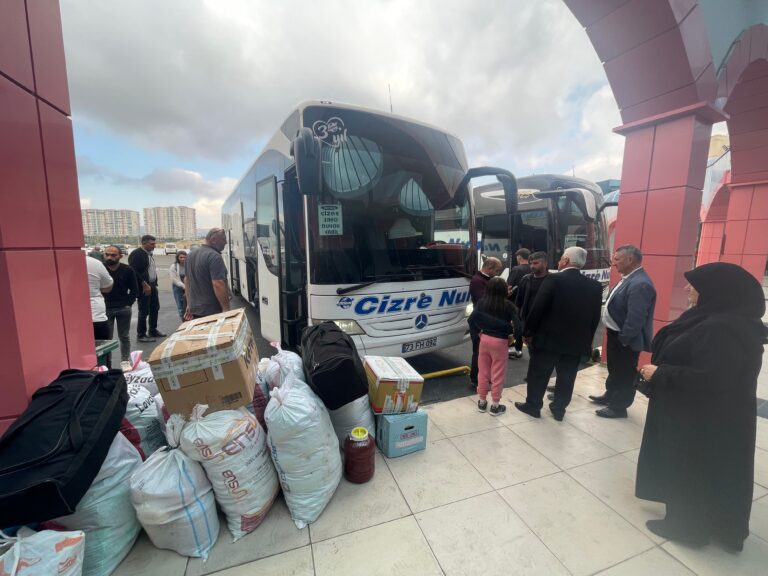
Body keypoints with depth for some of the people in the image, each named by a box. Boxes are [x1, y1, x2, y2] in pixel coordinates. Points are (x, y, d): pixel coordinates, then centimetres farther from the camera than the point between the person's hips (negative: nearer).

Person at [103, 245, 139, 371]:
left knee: (124, 336, 11)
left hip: (123, 309, 1)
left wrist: (128, 304, -3)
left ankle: (125, 361, 21)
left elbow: (134, 290, 4)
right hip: (105, 309, 0)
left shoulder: (127, 270, -3)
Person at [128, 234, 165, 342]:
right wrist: (144, 284, -20)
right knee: (144, 311, -2)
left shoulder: (150, 253, 13)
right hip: (144, 287, -9)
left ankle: (153, 331, 29)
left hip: (152, 285, 9)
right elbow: (134, 271, -20)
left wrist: (155, 284, 11)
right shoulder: (136, 254, -13)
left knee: (155, 308, 15)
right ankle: (141, 335, 10)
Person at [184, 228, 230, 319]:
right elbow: (218, 285, -25)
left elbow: (187, 280, 18)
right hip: (212, 311, -8)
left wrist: (189, 305, 23)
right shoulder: (214, 256, -17)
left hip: (194, 310, 8)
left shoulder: (191, 255, 12)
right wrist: (226, 309, -22)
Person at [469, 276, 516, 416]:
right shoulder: (507, 305, -11)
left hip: (484, 338, 4)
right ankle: (495, 405, 19)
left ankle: (482, 401, 26)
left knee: (483, 371, 14)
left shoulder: (482, 302, -2)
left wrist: (479, 332, 9)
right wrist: (511, 335, 2)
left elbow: (471, 319, -3)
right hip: (500, 341, -3)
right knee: (498, 374, 8)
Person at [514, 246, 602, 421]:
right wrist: (587, 339, 16)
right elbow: (595, 317, 7)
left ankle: (533, 406, 23)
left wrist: (529, 332, -4)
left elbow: (537, 309, -15)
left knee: (538, 374, 11)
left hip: (548, 338, -4)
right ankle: (559, 409, 29)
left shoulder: (553, 279, -15)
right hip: (576, 341, 5)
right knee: (566, 377, 16)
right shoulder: (595, 286, 2)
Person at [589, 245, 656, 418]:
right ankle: (610, 396, 41)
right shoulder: (629, 279, 7)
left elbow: (636, 318, -27)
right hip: (615, 334, 10)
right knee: (614, 370, 24)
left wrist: (623, 340, -20)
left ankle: (619, 407, 23)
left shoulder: (640, 284, -25)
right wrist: (616, 336, 16)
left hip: (625, 339, -10)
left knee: (624, 374, 8)